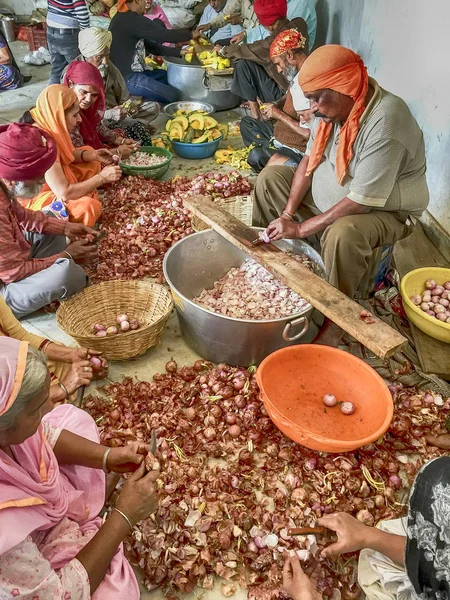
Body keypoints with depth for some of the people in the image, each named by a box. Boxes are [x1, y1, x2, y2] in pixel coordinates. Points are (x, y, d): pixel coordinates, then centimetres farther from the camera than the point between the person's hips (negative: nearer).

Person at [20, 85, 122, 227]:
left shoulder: (46, 125, -8)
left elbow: (63, 155, 11)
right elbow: (64, 193, -32)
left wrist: (92, 155, -5)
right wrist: (102, 177, -23)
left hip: (47, 184, 10)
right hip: (33, 200, -10)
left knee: (90, 156, 12)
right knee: (89, 207, -32)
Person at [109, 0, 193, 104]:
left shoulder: (126, 19, 15)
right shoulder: (131, 19, -18)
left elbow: (153, 47, 14)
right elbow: (165, 35, -19)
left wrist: (180, 52, 6)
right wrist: (190, 34, -4)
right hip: (126, 79, -11)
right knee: (173, 96, -14)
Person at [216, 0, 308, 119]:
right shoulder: (298, 23, -6)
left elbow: (251, 50, -15)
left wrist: (224, 50, 1)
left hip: (282, 90, -9)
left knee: (243, 63, -12)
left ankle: (254, 111, -1)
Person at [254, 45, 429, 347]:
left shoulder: (385, 123, -32)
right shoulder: (334, 105, -8)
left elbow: (361, 202, -33)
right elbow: (310, 159, -1)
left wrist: (300, 228, -27)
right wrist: (288, 214, -12)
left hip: (383, 211, -8)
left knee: (343, 233, -41)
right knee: (270, 177, 3)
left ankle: (337, 319, -19)